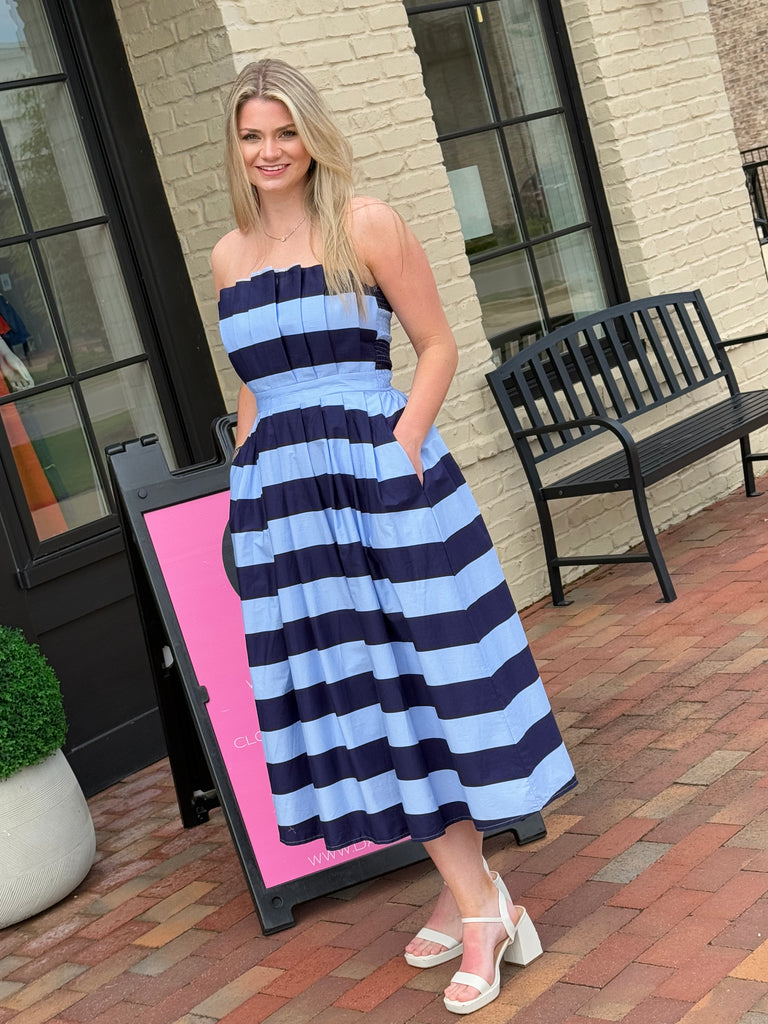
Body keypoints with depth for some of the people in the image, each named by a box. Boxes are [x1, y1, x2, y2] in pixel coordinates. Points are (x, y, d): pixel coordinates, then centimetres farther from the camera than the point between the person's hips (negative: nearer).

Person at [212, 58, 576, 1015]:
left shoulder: (364, 224, -3)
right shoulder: (229, 255, 11)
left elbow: (438, 343, -3)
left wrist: (404, 441, -15)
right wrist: (247, 476, 13)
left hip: (382, 478, -5)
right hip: (282, 496, 5)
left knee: (423, 675, 0)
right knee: (355, 693, 6)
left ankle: (470, 897, 14)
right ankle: (475, 898, 17)